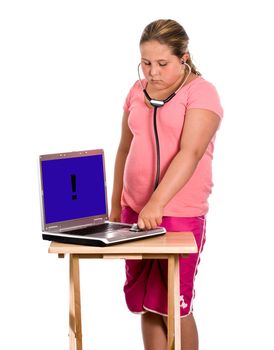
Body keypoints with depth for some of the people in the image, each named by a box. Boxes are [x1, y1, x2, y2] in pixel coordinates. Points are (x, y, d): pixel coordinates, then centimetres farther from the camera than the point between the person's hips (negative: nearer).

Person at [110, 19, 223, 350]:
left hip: (180, 214, -5)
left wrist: (157, 203, -31)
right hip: (135, 210, 5)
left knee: (174, 307, 0)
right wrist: (115, 206, 15)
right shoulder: (138, 91, 10)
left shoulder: (201, 92, -8)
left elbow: (190, 153, -21)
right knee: (148, 307, 8)